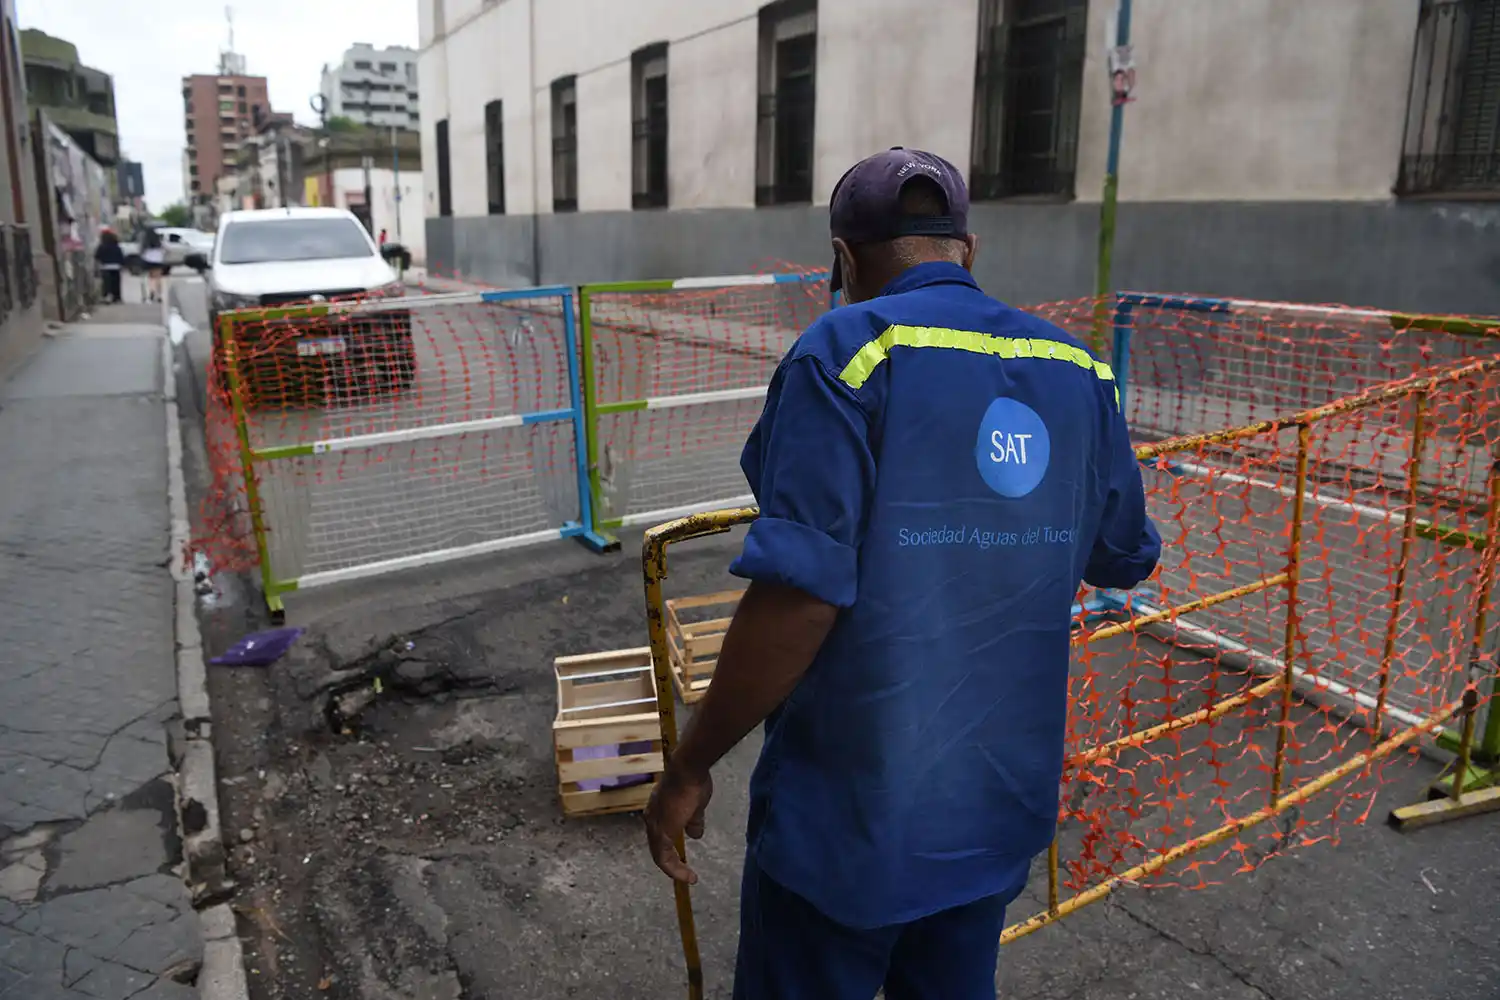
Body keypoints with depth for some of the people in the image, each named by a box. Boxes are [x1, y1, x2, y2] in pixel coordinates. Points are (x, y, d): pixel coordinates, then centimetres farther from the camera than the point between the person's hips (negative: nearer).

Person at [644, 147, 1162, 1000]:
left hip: (851, 815, -5)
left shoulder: (849, 350, -16)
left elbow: (798, 598, -24)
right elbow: (1125, 559, 13)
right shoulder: (1079, 371, 2)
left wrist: (691, 767, -12)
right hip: (1001, 802, 6)